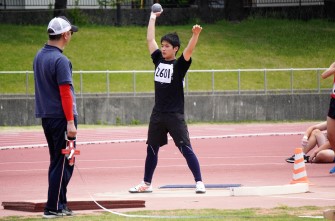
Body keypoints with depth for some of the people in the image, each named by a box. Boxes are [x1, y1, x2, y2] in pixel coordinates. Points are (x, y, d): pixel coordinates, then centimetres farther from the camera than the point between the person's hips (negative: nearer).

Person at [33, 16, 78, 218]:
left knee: (57, 162, 15)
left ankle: (60, 205, 18)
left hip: (45, 116, 9)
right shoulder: (60, 61, -17)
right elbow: (65, 93, -20)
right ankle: (53, 208, -4)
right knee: (64, 164, -4)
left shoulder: (39, 57, 10)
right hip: (61, 117, -9)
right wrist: (70, 122, -19)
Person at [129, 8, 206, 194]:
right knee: (151, 149, 14)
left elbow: (189, 49, -23)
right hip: (157, 114, 6)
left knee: (186, 149, -9)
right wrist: (153, 17, 18)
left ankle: (199, 182, -8)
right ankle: (146, 184, 24)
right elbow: (150, 39, 14)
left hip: (175, 115, -6)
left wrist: (195, 35, -40)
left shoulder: (179, 65, -6)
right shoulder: (158, 60, 9)